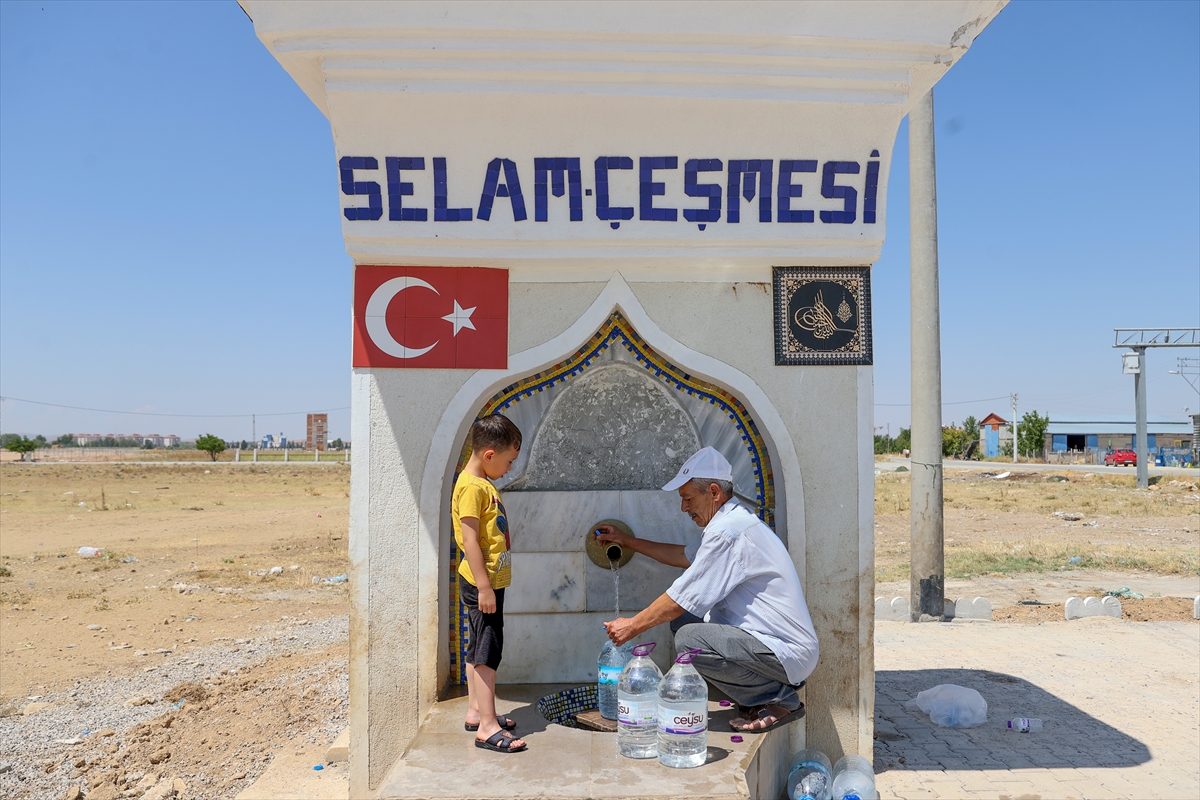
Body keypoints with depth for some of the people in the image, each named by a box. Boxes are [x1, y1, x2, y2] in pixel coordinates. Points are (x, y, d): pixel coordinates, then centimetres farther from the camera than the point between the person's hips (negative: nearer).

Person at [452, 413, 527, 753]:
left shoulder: (483, 484, 13)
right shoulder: (472, 487, -18)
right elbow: (469, 540, -22)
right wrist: (484, 587, -23)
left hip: (489, 581, 10)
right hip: (481, 584, -10)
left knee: (478, 649, 17)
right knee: (487, 651, -6)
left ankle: (476, 711, 27)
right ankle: (488, 727, 0)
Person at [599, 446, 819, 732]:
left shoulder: (728, 531, -20)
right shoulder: (735, 520, 11)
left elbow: (681, 598, -17)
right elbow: (686, 556, 26)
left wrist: (632, 626, -3)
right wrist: (627, 541, 29)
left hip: (789, 654, -10)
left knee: (688, 638, -24)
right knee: (682, 619, 11)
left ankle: (779, 698, -6)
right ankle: (761, 692, 11)